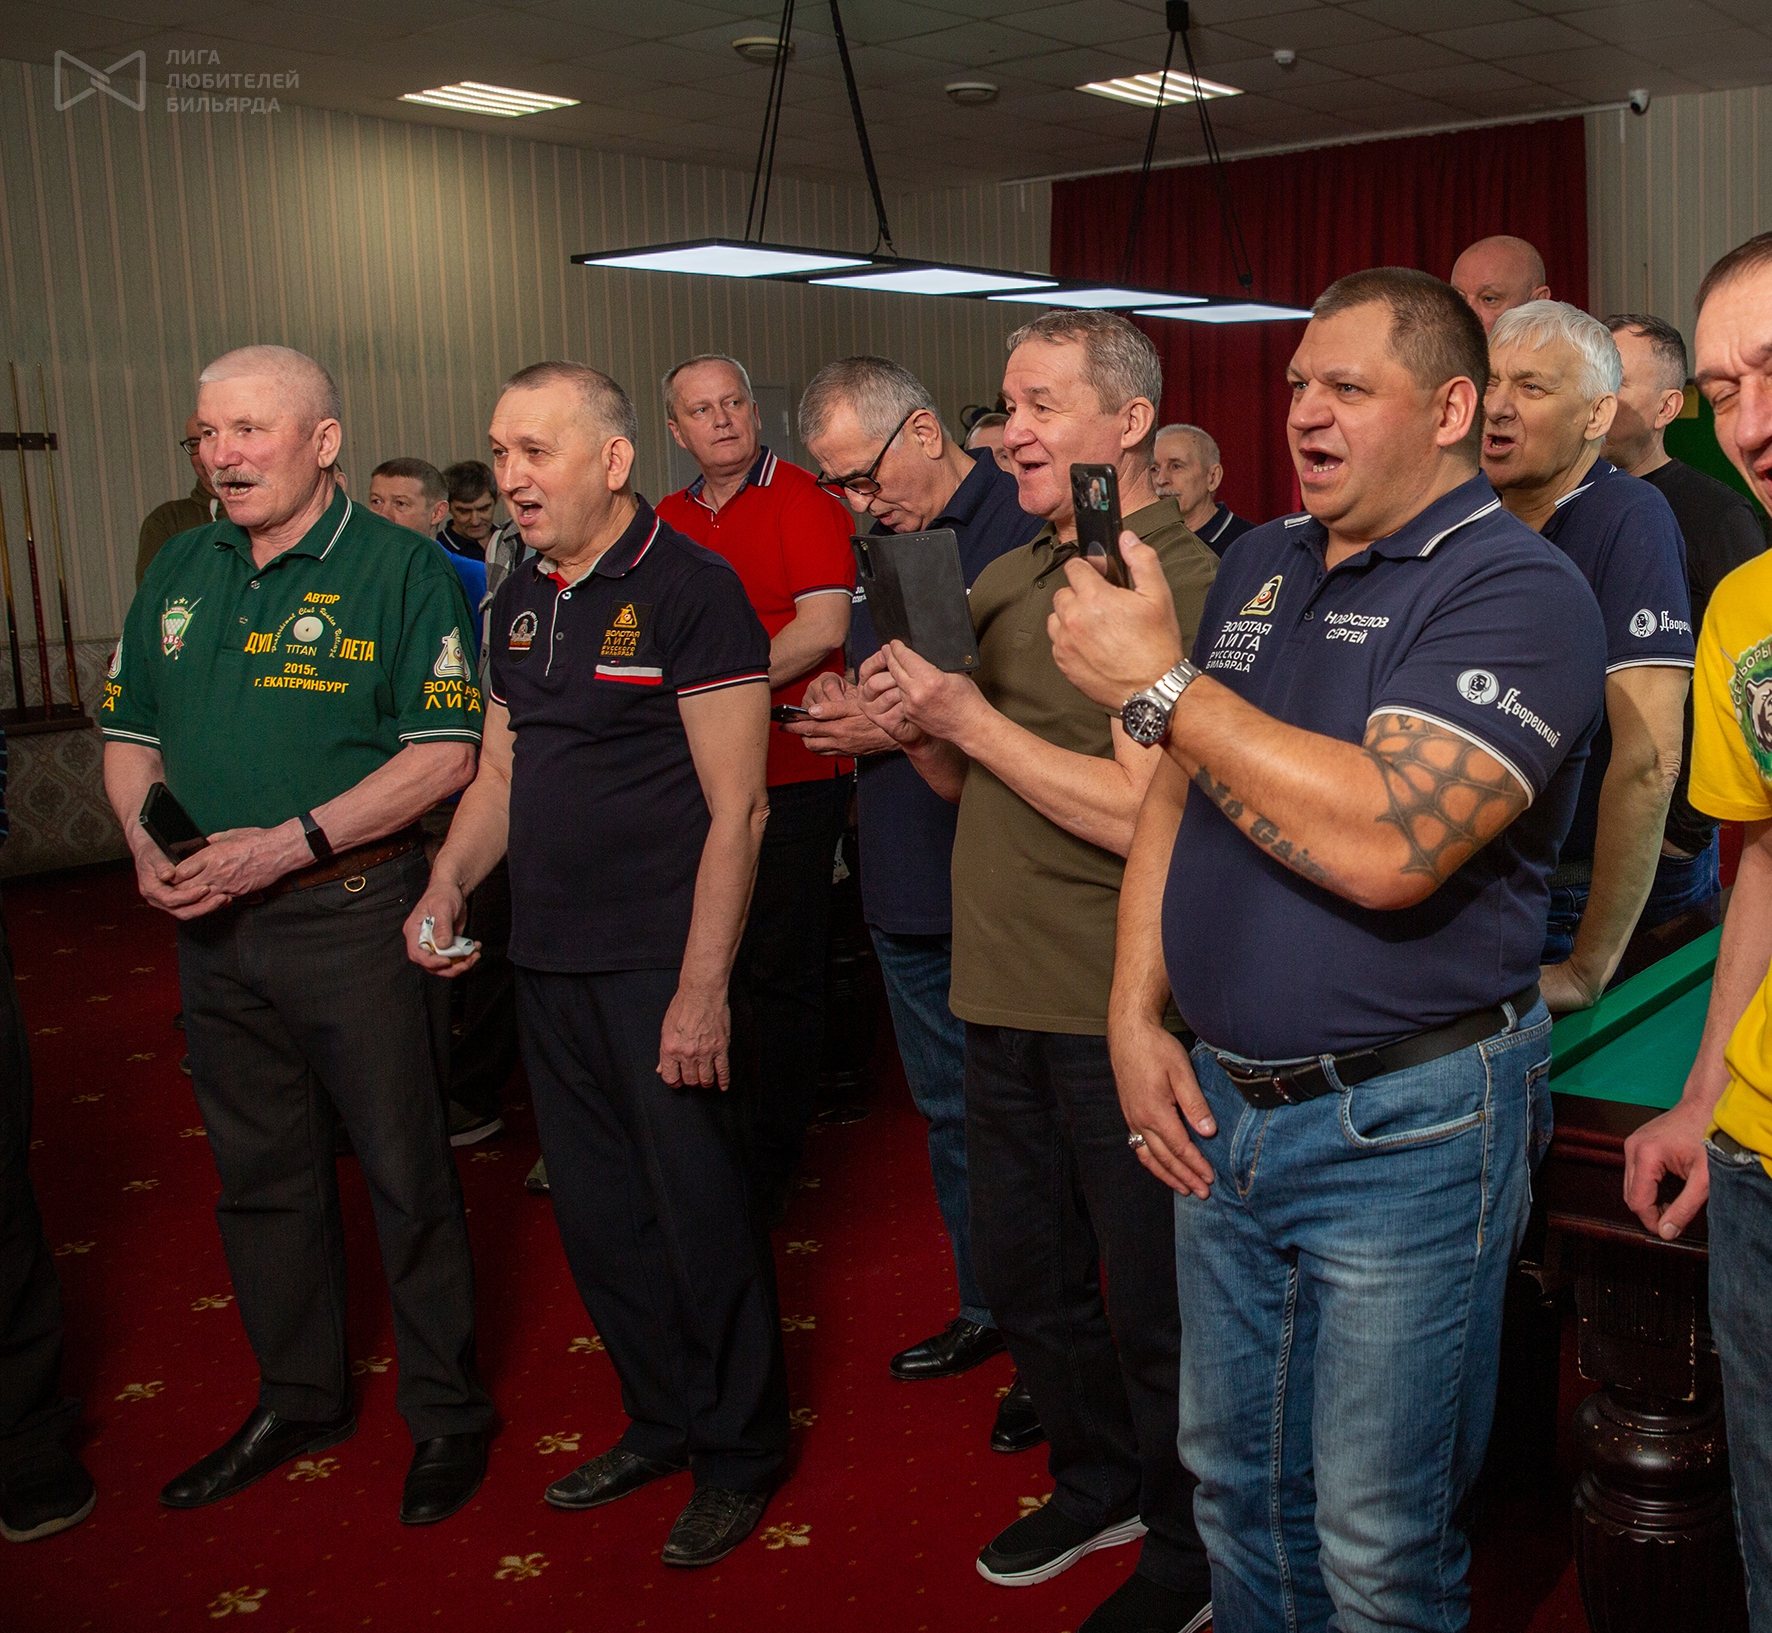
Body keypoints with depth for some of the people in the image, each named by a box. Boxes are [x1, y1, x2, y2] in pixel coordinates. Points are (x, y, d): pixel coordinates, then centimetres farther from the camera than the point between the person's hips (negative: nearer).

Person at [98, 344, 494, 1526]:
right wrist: (146, 840, -4)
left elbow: (444, 752, -15)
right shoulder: (180, 572, 10)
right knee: (262, 1175, 17)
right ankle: (300, 1401, 34)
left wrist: (289, 843, -20)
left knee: (408, 1175, 4)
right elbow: (130, 730, 16)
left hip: (354, 914, -6)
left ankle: (447, 1411, 22)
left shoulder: (402, 568, -9)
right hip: (213, 928, 6)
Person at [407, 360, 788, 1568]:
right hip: (550, 965, 7)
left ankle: (741, 1454, 25)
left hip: (659, 969, -7)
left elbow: (736, 807, -16)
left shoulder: (689, 590, -13)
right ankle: (663, 1422, 36)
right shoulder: (521, 602, 11)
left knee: (698, 1210, 4)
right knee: (597, 1211, 16)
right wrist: (448, 884, 2)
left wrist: (703, 988, -19)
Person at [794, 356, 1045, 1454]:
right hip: (909, 889, 9)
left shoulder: (1024, 533, -16)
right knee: (949, 1111, 18)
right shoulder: (894, 543, 13)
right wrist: (844, 703, 2)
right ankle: (986, 1310, 35)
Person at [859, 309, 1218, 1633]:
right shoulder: (1006, 580, 12)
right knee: (1023, 1276, 21)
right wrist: (916, 727, -3)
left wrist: (970, 716, -18)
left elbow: (1144, 815, -25)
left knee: (1150, 1302, 8)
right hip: (1004, 991, 8)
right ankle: (1100, 1483, 44)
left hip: (1118, 1013, -8)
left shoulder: (1177, 584, -15)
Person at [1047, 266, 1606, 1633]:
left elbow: (1384, 845, -29)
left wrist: (1158, 683, -22)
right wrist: (1137, 1013, 2)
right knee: (1233, 1478, 22)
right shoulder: (1259, 565, 10)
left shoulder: (1518, 592, -15)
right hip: (1220, 1107, 7)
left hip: (1408, 1127, -7)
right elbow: (1176, 796, 13)